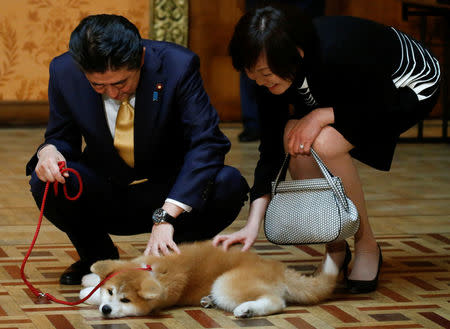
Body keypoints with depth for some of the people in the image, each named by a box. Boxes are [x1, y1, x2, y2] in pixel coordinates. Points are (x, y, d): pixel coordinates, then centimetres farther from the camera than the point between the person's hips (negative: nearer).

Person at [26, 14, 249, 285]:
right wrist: (49, 150, -27)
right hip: (104, 198, 2)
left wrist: (166, 215, -38)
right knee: (45, 181, -26)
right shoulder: (65, 72, -13)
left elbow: (207, 143, -27)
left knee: (230, 184, -30)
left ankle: (171, 254, 0)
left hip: (169, 194, -2)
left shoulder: (178, 66, -21)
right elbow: (62, 138, 1)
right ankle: (98, 257, 4)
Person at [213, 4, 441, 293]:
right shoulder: (271, 80, -20)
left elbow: (388, 106, -26)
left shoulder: (338, 52, -41)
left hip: (410, 88, -6)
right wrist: (252, 225, -23)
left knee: (325, 142, -30)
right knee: (297, 148, -18)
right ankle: (336, 248, 3)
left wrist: (322, 115, -34)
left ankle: (367, 246, -10)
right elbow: (270, 151, -15)